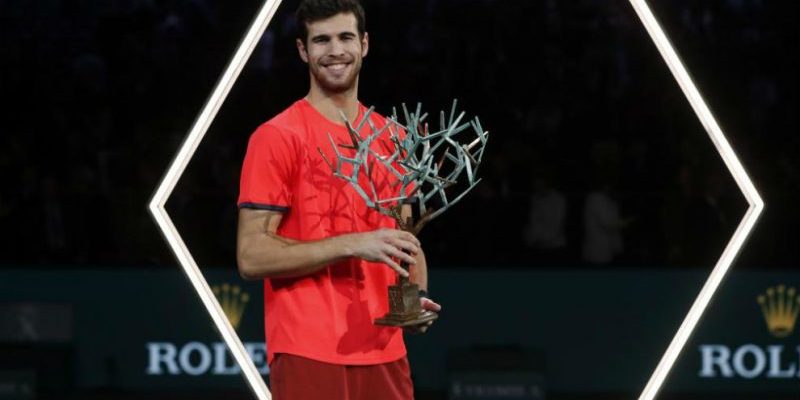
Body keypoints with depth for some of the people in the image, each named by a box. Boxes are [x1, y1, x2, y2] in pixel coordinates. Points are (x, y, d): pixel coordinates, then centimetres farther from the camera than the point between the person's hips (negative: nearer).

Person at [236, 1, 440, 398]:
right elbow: (251, 256, -12)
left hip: (386, 352, 6)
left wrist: (415, 299, 4)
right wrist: (353, 244, -19)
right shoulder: (276, 138, -6)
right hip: (309, 354, -5)